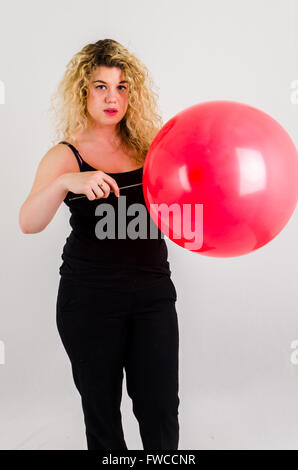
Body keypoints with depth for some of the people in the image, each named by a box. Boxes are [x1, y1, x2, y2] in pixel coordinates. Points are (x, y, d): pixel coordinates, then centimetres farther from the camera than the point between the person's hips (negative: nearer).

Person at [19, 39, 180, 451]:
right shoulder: (67, 155, -4)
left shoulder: (148, 144, 5)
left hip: (153, 291, 3)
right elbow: (28, 223, -18)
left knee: (160, 407, 6)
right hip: (90, 297, -2)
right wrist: (67, 182, -36)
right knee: (101, 406, 10)